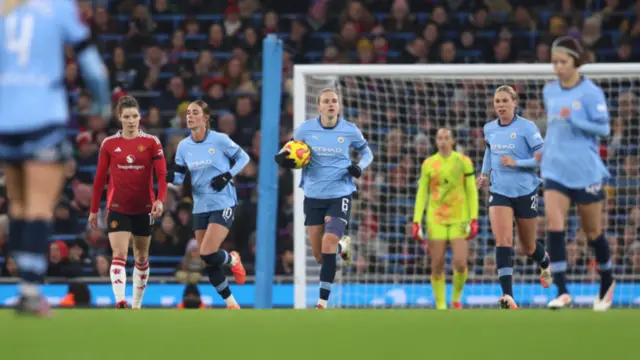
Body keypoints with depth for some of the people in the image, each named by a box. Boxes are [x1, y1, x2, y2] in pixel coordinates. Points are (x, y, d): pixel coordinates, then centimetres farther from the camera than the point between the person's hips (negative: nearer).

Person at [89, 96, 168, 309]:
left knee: (141, 257, 12)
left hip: (143, 209, 1)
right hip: (117, 208, -1)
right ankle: (120, 301, -28)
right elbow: (100, 178, 6)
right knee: (119, 255, -16)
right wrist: (94, 210, 7)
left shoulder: (151, 142, -1)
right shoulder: (109, 144, 1)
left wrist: (160, 200, -23)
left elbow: (162, 174, -7)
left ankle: (137, 304, 24)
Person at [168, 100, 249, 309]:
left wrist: (227, 176, -15)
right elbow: (179, 176, 5)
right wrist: (171, 177, -18)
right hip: (201, 207, 5)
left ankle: (233, 260, 17)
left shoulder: (219, 140, -10)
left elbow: (243, 157, 0)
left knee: (208, 254, -19)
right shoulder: (183, 146, 3)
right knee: (207, 263, 4)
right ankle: (231, 304, 20)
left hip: (223, 204, -5)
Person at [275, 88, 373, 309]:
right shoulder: (305, 129, -3)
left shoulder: (350, 131, -4)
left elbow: (366, 152, 13)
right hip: (313, 197, 2)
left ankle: (323, 301, -13)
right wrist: (282, 157, -10)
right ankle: (342, 245, 43)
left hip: (340, 194, -2)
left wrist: (360, 166, -9)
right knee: (319, 256, 7)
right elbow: (291, 148, 13)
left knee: (328, 244, -21)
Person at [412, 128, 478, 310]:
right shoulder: (428, 164, 1)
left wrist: (474, 220, -5)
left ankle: (456, 298, 15)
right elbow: (421, 194, 3)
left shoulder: (464, 161, -1)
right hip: (436, 219, 1)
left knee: (460, 264, -12)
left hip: (459, 219, -1)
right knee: (437, 266, -3)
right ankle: (440, 307, 10)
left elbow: (472, 192, 2)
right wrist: (416, 222, -3)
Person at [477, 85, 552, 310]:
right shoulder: (489, 129, 4)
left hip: (525, 192, -3)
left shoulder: (527, 127, -11)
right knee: (503, 242, -18)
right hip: (499, 192, 3)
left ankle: (545, 264, 50)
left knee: (528, 247, 13)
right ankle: (507, 296, -25)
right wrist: (485, 173, 13)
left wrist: (516, 163, -23)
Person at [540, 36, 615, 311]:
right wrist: (544, 149, 14)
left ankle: (607, 281, 34)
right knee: (554, 224, -14)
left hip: (586, 171, -4)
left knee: (593, 231, 9)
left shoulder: (591, 92, -8)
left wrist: (574, 120, -24)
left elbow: (604, 128, -12)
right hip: (555, 169, 4)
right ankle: (562, 291, -16)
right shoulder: (549, 91, 8)